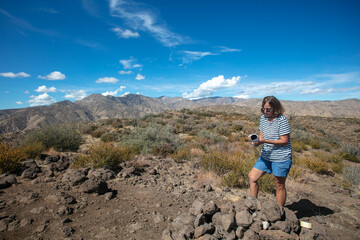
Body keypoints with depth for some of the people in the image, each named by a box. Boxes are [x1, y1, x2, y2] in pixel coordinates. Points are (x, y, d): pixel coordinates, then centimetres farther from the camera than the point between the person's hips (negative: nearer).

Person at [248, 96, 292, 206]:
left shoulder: (282, 120, -16)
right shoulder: (263, 118, 4)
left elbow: (284, 141, -17)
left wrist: (265, 141, -26)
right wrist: (258, 141, -13)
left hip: (281, 158, -7)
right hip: (266, 156, 7)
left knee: (279, 185, 7)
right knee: (252, 176, 5)